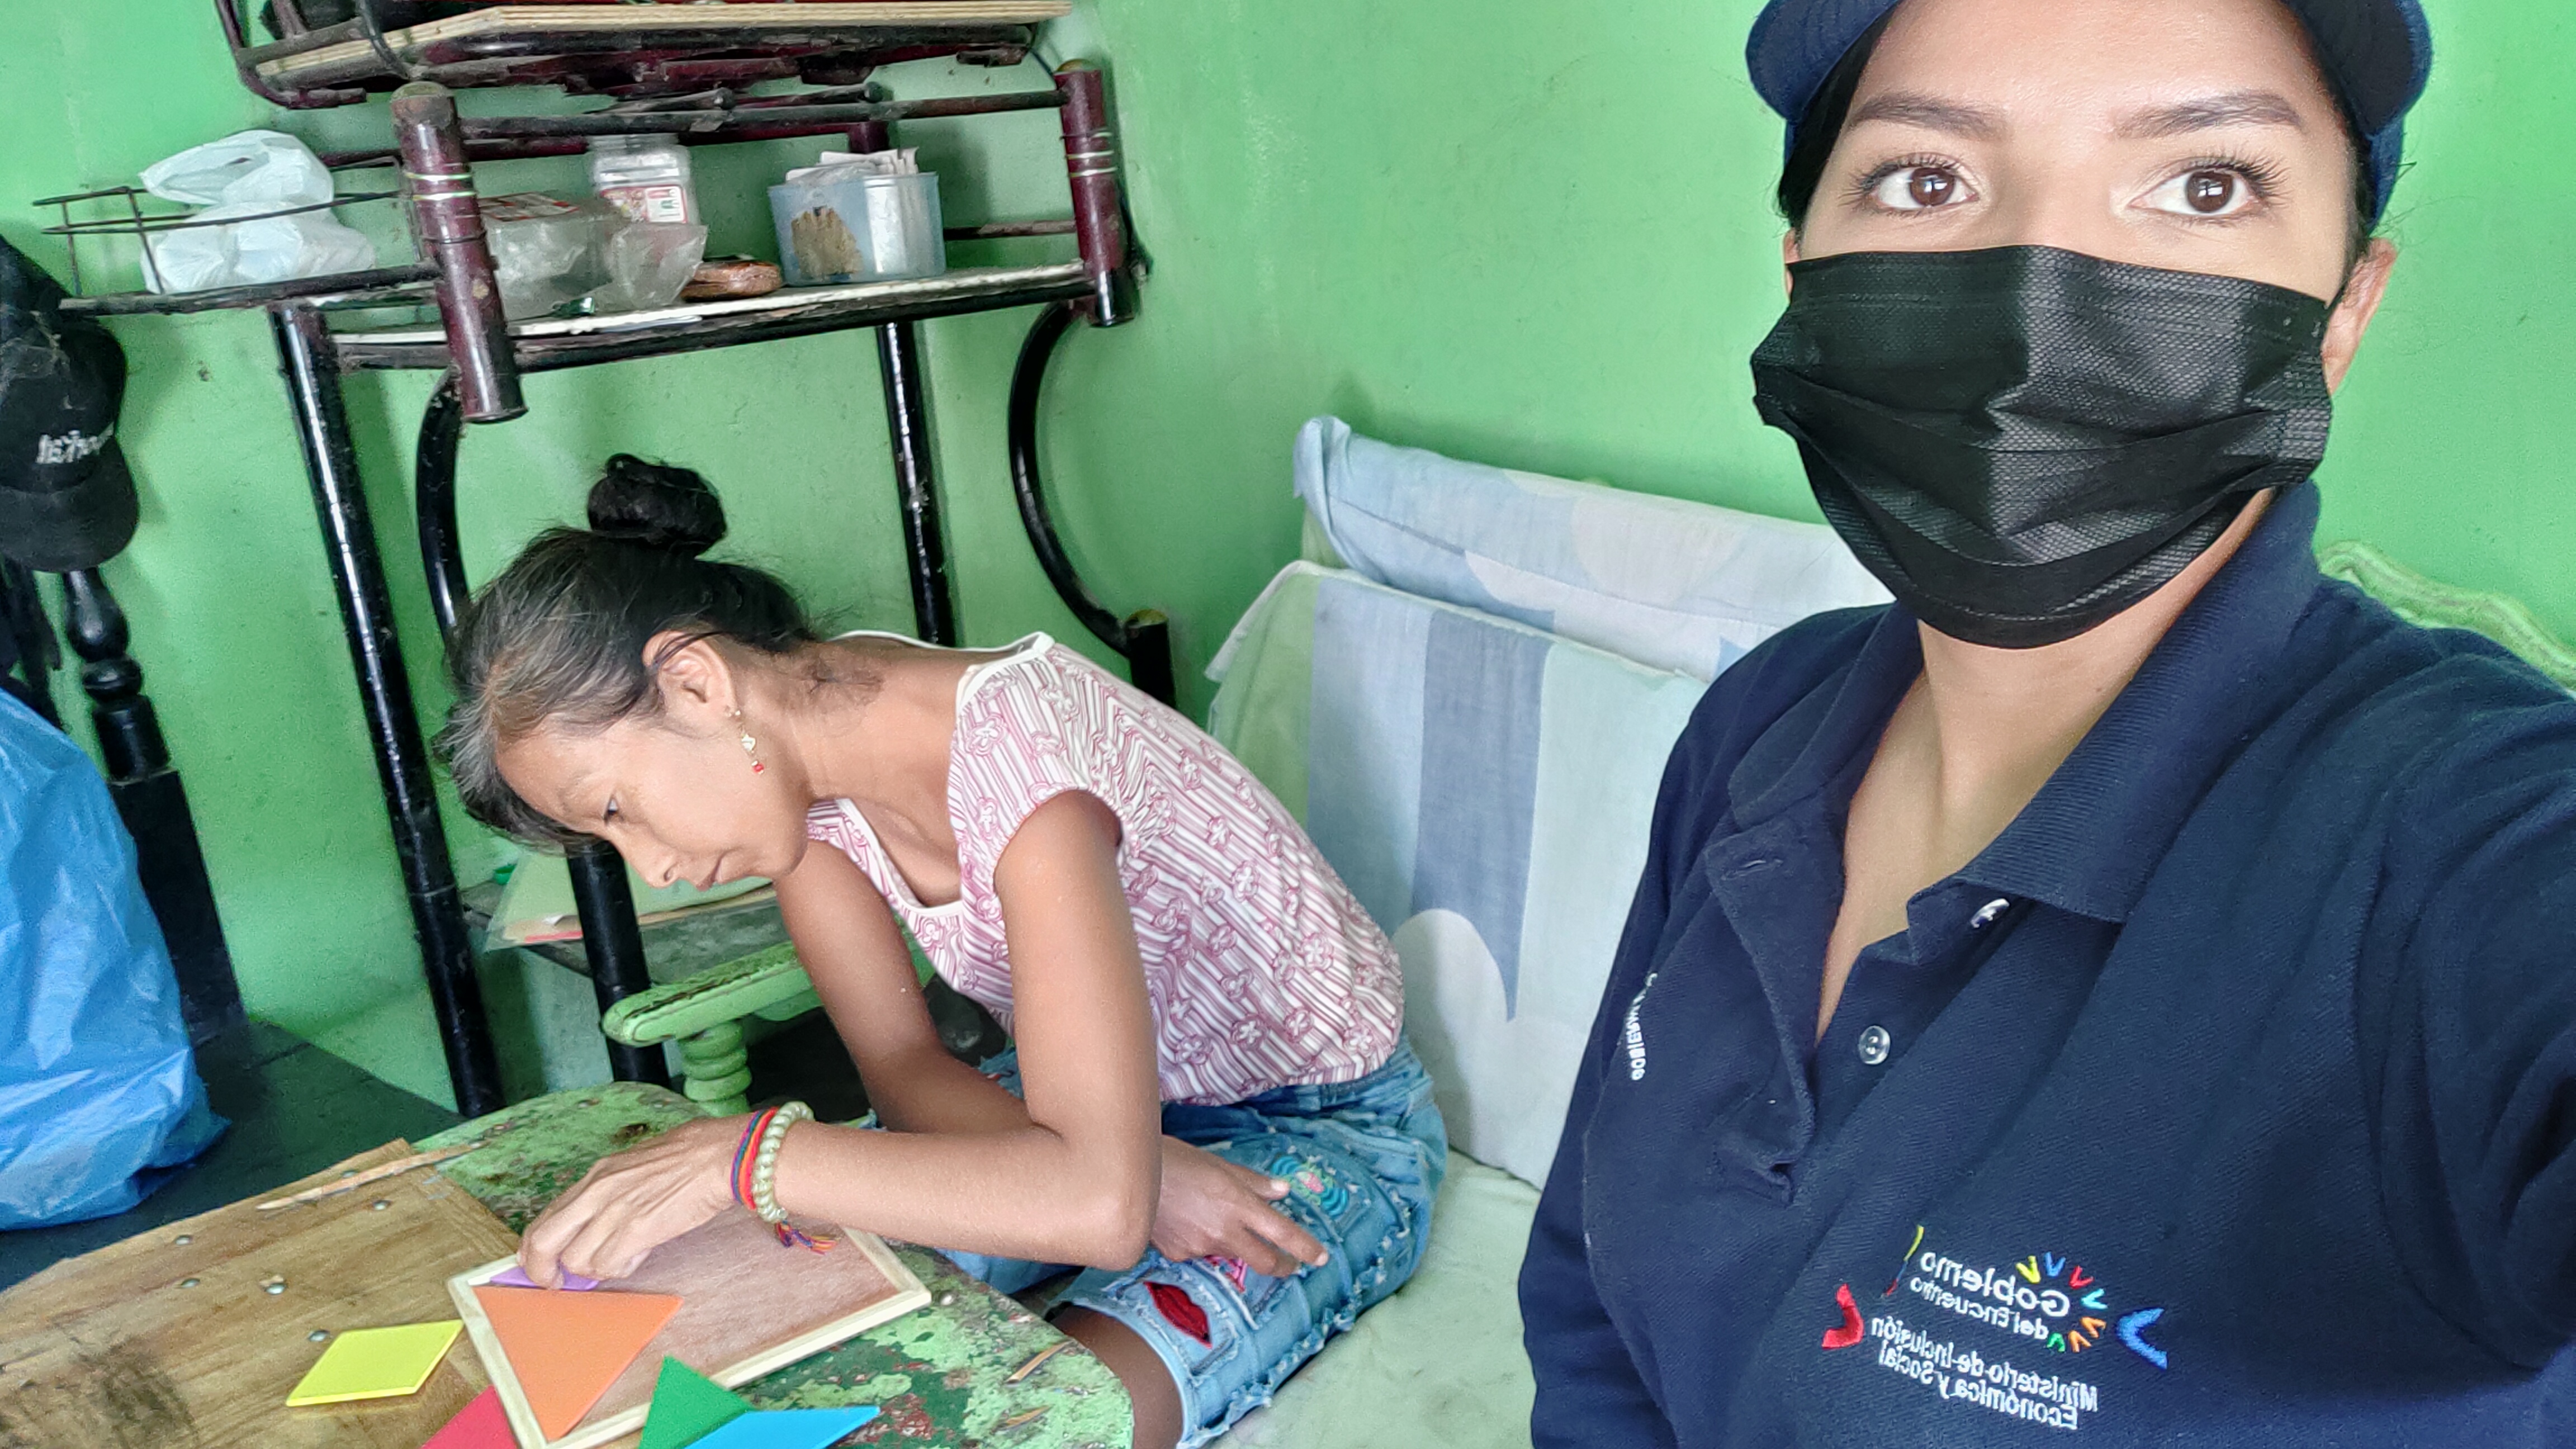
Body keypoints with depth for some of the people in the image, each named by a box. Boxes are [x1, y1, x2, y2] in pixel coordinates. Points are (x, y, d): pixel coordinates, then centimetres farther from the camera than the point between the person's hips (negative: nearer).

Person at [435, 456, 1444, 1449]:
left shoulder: (1015, 750, -34)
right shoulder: (799, 736, -10)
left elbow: (1099, 1204, -41)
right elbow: (903, 1065, -7)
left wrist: (736, 1157, -38)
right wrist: (1135, 1172, -23)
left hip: (1326, 1129, -6)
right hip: (1109, 1097, 6)